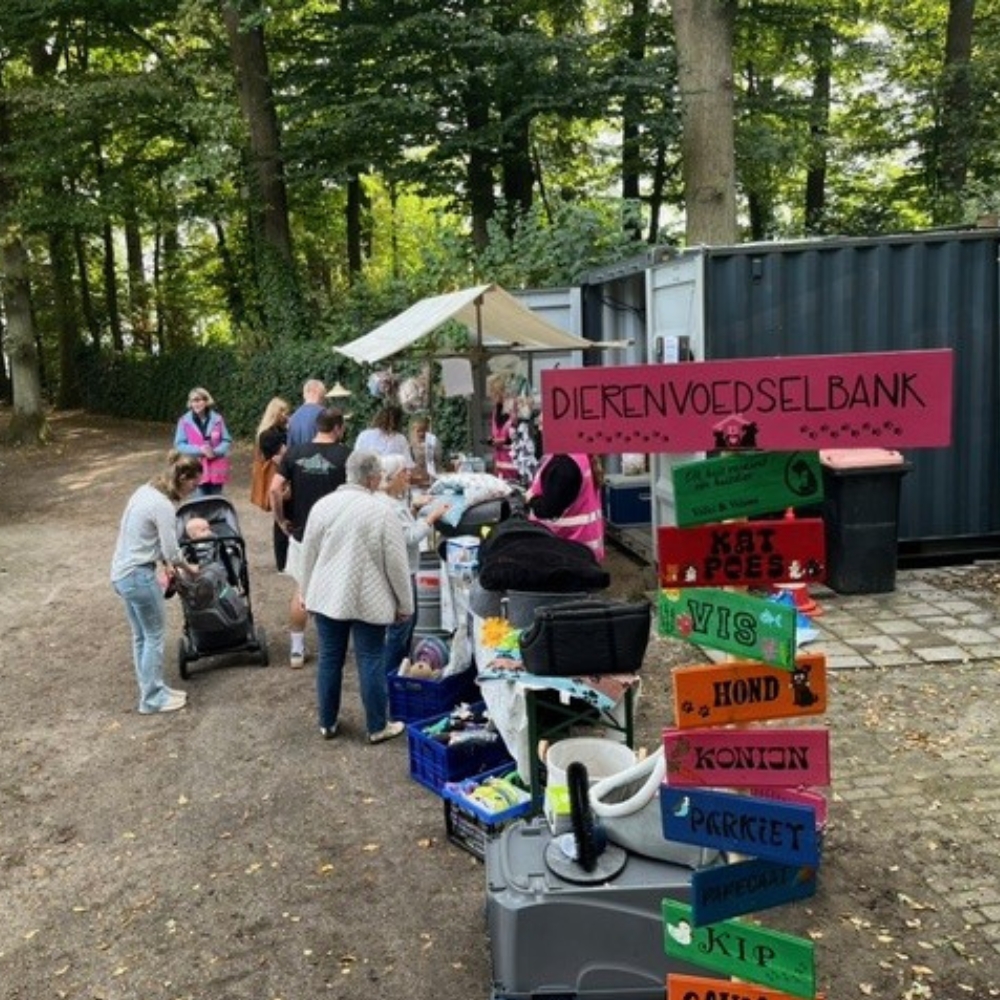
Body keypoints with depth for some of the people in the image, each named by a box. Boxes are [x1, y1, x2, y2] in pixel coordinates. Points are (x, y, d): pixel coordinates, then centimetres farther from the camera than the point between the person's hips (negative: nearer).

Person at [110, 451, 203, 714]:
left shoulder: (146, 490, 7)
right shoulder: (163, 506, -21)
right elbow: (173, 552, -16)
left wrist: (165, 562, 14)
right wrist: (189, 570, 2)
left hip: (123, 572, 9)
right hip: (138, 576, -9)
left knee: (142, 636, 18)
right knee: (155, 636, 5)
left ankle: (152, 690, 29)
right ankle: (152, 698, 15)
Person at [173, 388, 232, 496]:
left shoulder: (217, 419, -2)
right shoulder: (185, 421, -5)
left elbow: (227, 441, 2)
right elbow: (179, 444, -5)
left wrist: (215, 452, -16)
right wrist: (199, 449, -17)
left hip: (216, 469, 1)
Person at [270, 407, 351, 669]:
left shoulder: (294, 453, -1)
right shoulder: (345, 456, -10)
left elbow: (275, 489, -7)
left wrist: (281, 520, 4)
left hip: (301, 532, 3)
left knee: (302, 591, 13)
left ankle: (297, 650, 17)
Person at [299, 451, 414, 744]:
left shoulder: (322, 505, 0)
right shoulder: (382, 510, -13)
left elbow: (308, 555, 8)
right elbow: (396, 562, -10)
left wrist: (307, 593, 20)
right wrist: (404, 604, 0)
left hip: (327, 597, 4)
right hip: (369, 600, -4)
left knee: (329, 659, 13)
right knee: (371, 662, 5)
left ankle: (327, 723, 24)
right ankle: (378, 727, 15)